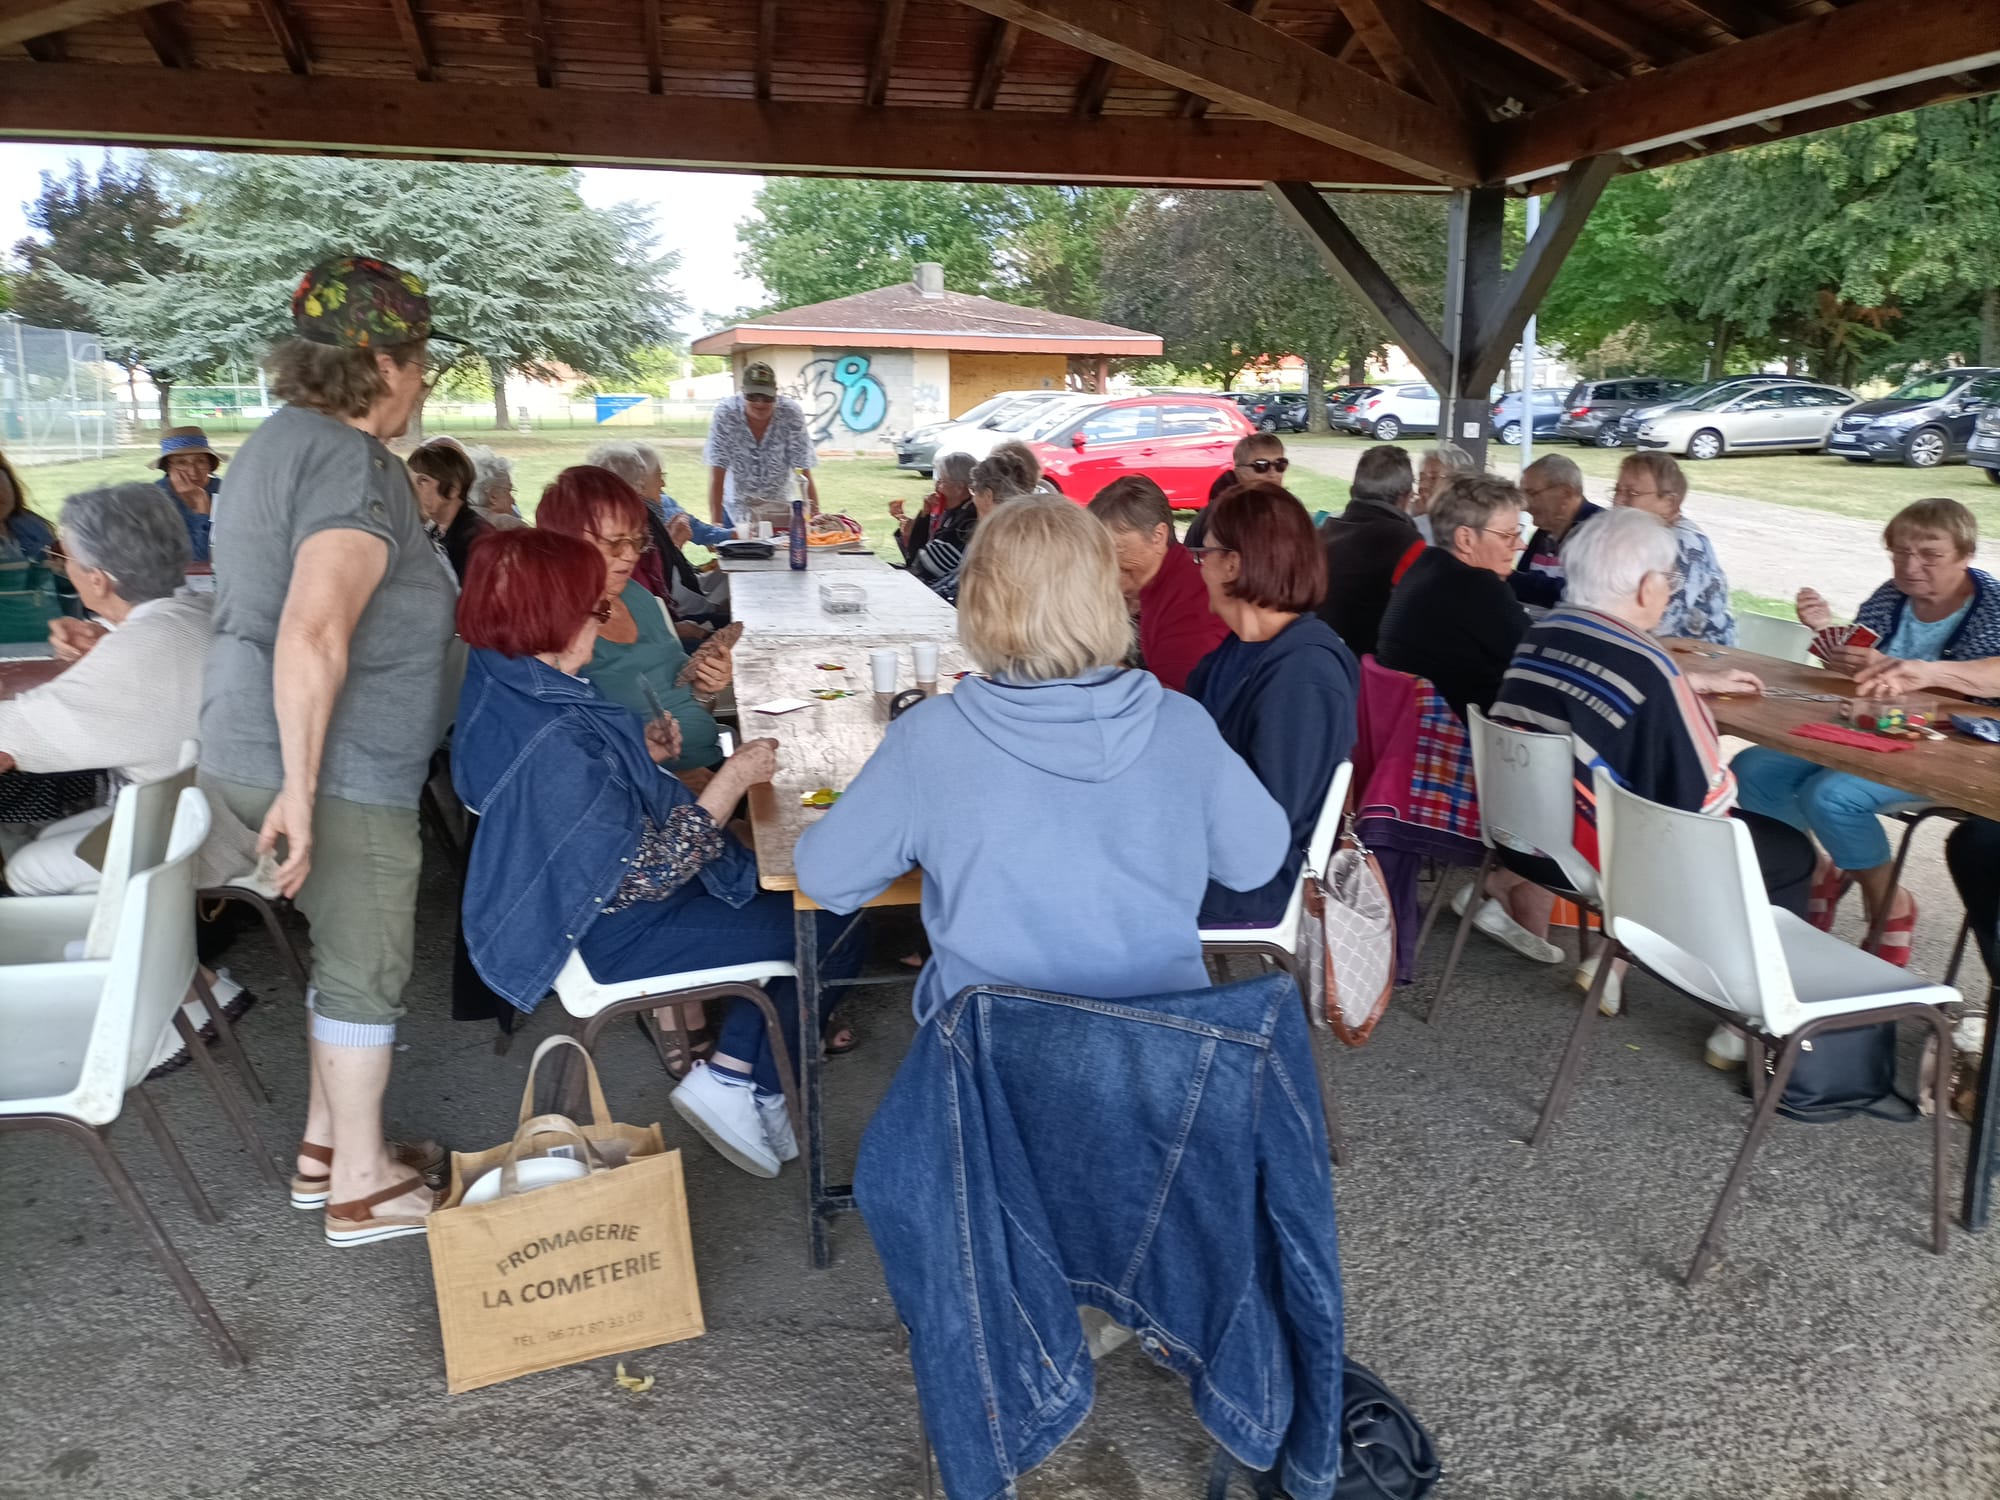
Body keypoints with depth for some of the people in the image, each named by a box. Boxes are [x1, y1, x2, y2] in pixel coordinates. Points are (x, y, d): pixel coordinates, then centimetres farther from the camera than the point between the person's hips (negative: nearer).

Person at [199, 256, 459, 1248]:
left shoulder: (285, 438, 14)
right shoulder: (353, 465, -18)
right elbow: (312, 638, -29)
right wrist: (299, 790, -27)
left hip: (255, 746, 10)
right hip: (335, 766, -10)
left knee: (346, 950, 21)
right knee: (368, 967, 4)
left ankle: (325, 1146, 34)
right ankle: (362, 1187, 18)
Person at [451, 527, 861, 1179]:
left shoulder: (499, 681, -3)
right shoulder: (552, 746, -33)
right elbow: (644, 875, -27)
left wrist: (640, 751, 0)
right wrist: (730, 781, -23)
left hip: (595, 889, 10)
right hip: (618, 932, -10)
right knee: (834, 934, -2)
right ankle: (737, 1083, 8)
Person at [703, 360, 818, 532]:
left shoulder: (791, 414, -16)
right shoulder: (725, 413, -18)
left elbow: (804, 473, -18)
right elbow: (717, 474, -18)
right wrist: (716, 524, -25)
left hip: (780, 509, 1)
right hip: (736, 508, -1)